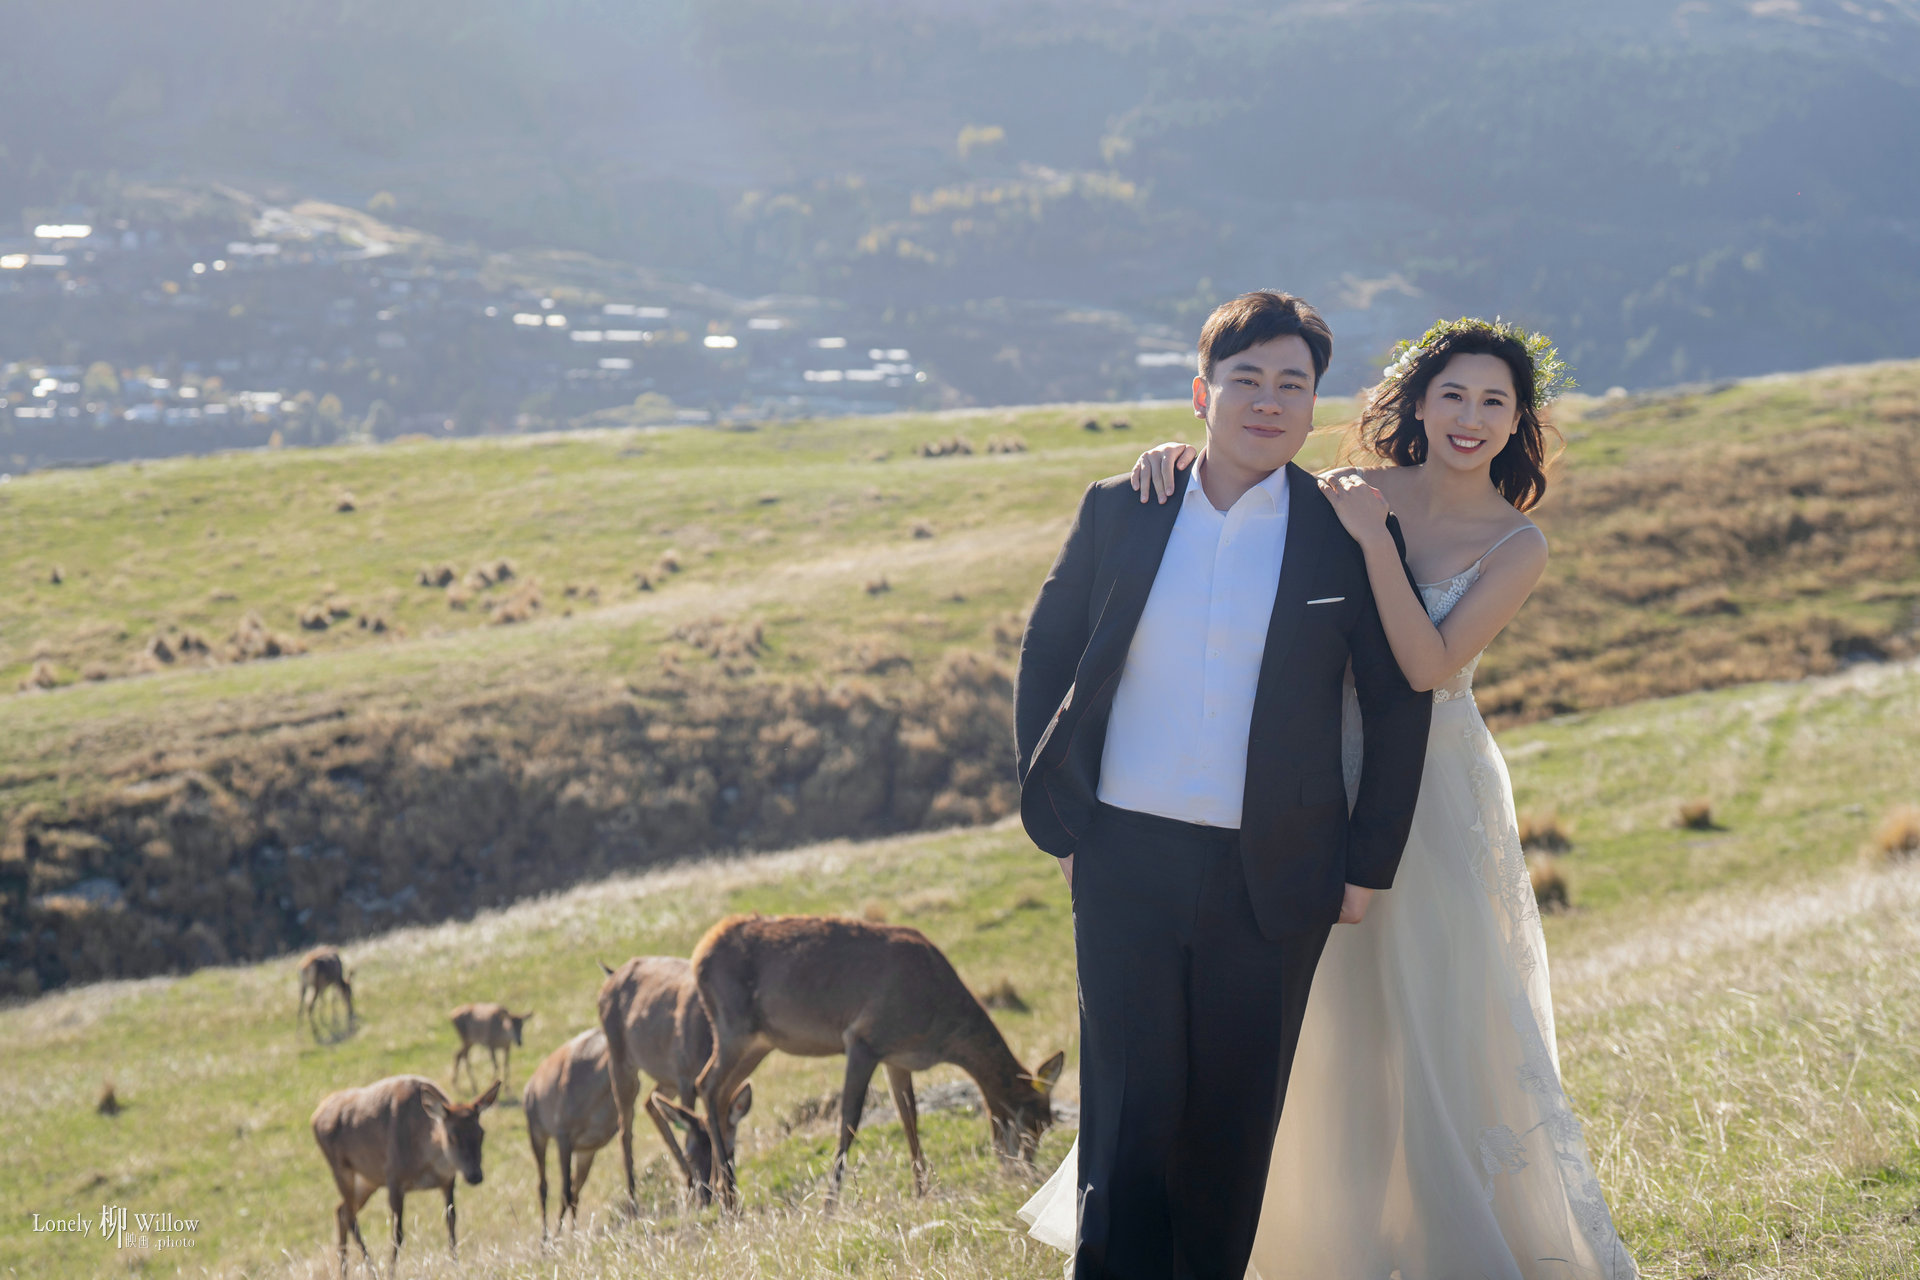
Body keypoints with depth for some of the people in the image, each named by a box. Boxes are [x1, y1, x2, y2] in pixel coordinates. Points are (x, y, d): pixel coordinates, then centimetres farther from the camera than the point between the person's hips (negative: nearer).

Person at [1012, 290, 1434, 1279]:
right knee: (1128, 1111, -2)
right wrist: (1057, 821, 7)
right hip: (1126, 862, 0)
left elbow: (1401, 704, 5)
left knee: (1234, 1119, 7)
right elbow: (1043, 662, 12)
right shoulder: (1119, 512, 4)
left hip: (1269, 879, 0)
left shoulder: (1348, 534, 0)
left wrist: (1367, 864, 3)